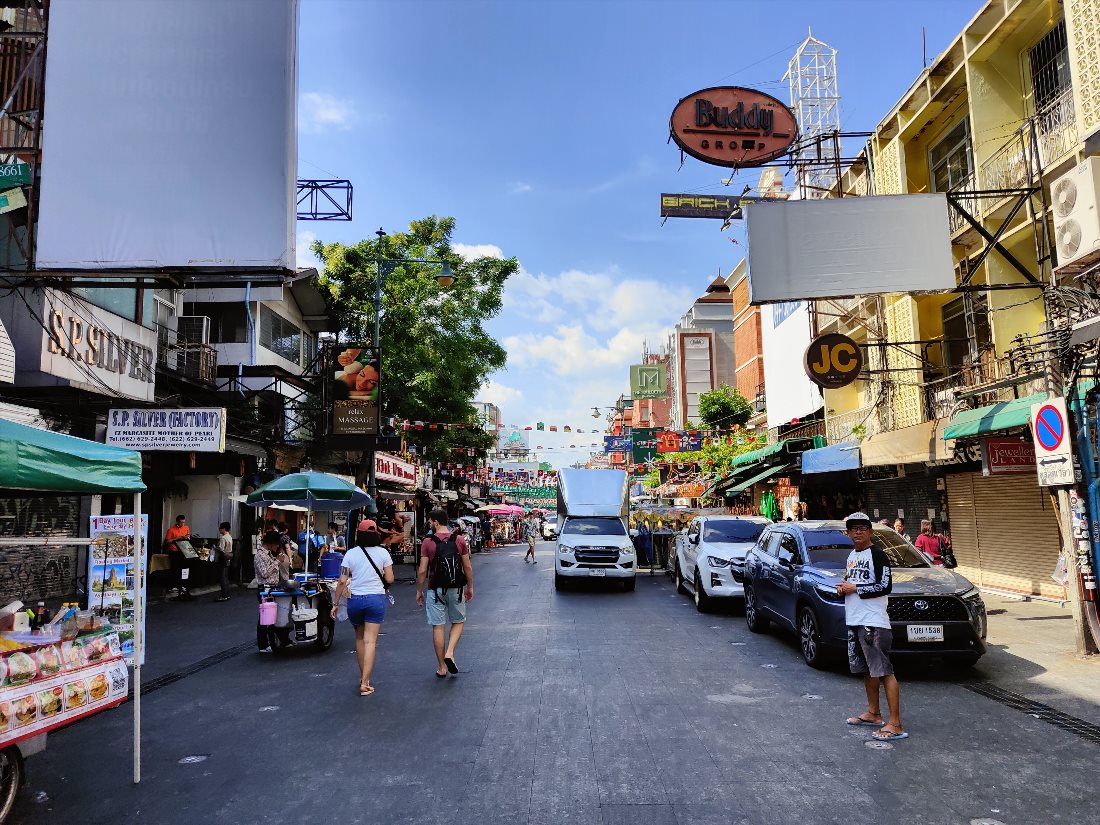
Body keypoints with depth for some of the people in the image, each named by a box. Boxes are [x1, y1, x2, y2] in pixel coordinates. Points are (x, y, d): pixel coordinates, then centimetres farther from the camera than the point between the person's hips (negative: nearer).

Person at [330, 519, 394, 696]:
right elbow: (389, 579, -3)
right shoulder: (382, 552, -4)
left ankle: (363, 676, 31)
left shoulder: (351, 554, -3)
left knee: (359, 638, 20)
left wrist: (335, 603, 3)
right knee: (370, 641, -1)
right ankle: (365, 683, -5)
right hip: (376, 599, -1)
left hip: (355, 600, 1)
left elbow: (342, 582, -5)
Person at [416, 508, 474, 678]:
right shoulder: (459, 540, -1)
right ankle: (449, 653, -1)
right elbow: (468, 567, 2)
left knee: (438, 626, 6)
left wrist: (419, 591, 6)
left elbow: (422, 571, -6)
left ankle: (442, 667, 11)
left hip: (435, 589, -1)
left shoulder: (427, 542, -6)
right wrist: (470, 587, 13)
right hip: (455, 588, 1)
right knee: (458, 622, 19)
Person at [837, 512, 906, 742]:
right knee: (867, 670, 18)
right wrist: (843, 588, 5)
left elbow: (885, 586, -18)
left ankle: (895, 725, -9)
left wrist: (855, 589, -13)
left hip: (874, 622, -9)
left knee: (884, 672, -10)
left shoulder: (877, 555, -10)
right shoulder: (852, 556, 16)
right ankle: (873, 713, 31)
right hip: (854, 620, 9)